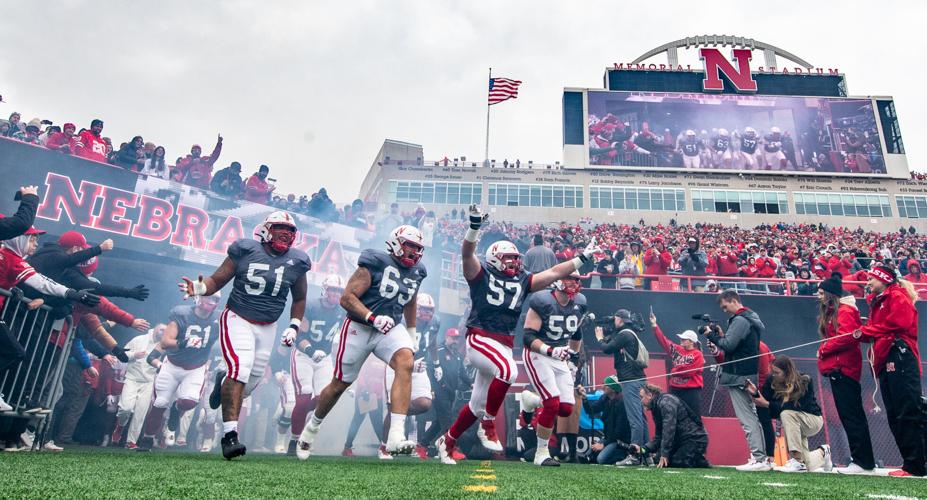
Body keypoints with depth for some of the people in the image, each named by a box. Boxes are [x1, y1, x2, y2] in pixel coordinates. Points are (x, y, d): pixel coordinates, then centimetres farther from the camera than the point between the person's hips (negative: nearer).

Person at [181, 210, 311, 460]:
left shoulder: (296, 262, 1)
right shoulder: (245, 250, -7)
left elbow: (299, 299, 14)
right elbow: (217, 280, -4)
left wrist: (294, 326, 4)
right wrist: (199, 288, -24)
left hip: (267, 327, 4)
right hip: (238, 319, -4)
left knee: (250, 382, 8)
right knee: (240, 369, -22)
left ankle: (224, 382, 45)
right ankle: (230, 435, -16)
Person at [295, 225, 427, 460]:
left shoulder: (416, 272, 6)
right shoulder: (376, 262, -13)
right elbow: (347, 298, -17)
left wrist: (412, 334, 28)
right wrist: (373, 318, -29)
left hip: (391, 328, 4)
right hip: (359, 328, -4)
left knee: (406, 363, -27)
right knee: (340, 384, 8)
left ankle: (396, 437, -31)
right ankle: (311, 428, 37)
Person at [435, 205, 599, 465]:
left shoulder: (522, 281, 14)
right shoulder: (481, 274, 1)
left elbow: (554, 273, 16)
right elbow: (467, 253, -16)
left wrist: (583, 257, 14)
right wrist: (475, 226, -31)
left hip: (505, 345, 6)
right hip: (480, 339, -6)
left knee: (477, 405, 11)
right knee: (509, 371, -34)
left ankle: (447, 441, 31)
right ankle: (488, 424, -15)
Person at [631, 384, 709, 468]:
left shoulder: (666, 401, -16)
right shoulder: (656, 408, 14)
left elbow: (669, 429, -26)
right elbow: (659, 437, 11)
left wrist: (664, 454, -26)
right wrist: (643, 449, -3)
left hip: (695, 439, -10)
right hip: (682, 440, 10)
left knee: (676, 463, -22)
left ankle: (701, 462, 2)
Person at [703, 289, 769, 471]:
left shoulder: (740, 320, -14)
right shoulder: (751, 318, 18)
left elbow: (728, 345, -21)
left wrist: (711, 335, -7)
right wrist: (721, 335, 8)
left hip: (738, 376, -10)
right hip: (749, 374, 10)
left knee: (747, 418, -8)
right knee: (752, 416, 13)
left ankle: (758, 459, -8)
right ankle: (761, 457, 16)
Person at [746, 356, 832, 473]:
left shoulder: (805, 381, -24)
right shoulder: (772, 381, -13)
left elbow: (796, 407, -33)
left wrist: (767, 404, -37)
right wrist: (755, 393, -30)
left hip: (814, 420, -5)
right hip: (796, 426, 5)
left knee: (787, 413, -36)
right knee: (808, 467, 1)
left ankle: (797, 462, -30)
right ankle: (822, 453, 38)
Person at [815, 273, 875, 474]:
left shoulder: (845, 310, -10)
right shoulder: (830, 312, 19)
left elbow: (846, 337, -20)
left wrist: (823, 350, -11)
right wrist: (825, 353, 3)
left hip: (843, 369, -10)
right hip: (837, 369, 10)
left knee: (851, 415, -8)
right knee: (850, 415, 11)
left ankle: (863, 462, -4)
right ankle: (862, 460, 16)